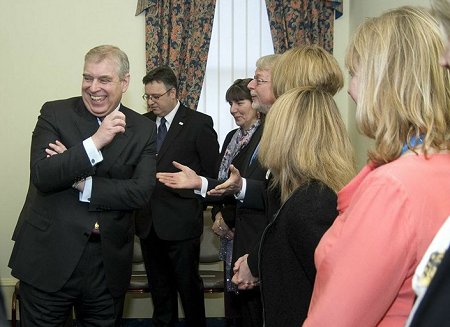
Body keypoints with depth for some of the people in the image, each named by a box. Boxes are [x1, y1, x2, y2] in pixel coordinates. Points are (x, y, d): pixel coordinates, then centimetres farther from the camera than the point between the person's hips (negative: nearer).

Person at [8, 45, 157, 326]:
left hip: (108, 264, 2)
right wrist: (95, 142, -22)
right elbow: (41, 176, -15)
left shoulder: (144, 129, 2)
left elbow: (141, 192, -8)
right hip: (49, 258, -1)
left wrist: (82, 183, -14)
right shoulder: (54, 113, -2)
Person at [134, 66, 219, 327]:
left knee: (188, 285, 5)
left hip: (181, 222, -4)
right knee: (159, 286, 16)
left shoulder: (199, 124, -5)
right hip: (148, 222, 5)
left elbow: (212, 172, -3)